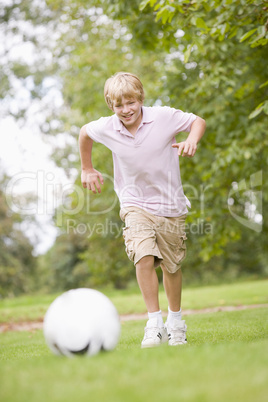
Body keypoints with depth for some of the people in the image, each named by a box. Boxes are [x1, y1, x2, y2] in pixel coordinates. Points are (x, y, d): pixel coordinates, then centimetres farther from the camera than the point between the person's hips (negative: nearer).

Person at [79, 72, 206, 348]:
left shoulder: (163, 116, -15)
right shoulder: (106, 128, -9)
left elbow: (198, 121, -2)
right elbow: (84, 132, 13)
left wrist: (191, 141, -23)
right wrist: (87, 169, 18)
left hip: (170, 205, 0)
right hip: (135, 204, 0)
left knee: (171, 266, 10)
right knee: (144, 258, -22)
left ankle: (175, 321, 31)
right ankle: (155, 323, -12)